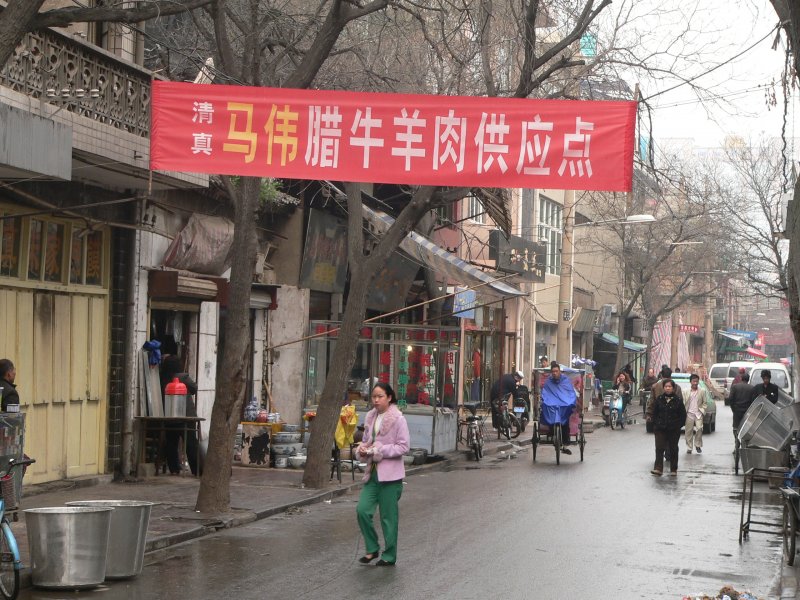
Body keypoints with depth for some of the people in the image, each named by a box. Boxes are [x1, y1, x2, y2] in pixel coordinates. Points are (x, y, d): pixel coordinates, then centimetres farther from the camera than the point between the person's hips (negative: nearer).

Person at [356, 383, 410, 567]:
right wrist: (362, 449, -2)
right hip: (372, 472, 6)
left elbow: (403, 446, -13)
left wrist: (379, 450, -18)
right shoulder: (370, 417, 10)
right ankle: (372, 549, 13)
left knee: (388, 516, 2)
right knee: (362, 510, -4)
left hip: (390, 474, -6)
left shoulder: (398, 419, -10)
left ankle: (389, 556, 15)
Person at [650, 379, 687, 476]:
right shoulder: (659, 399, 3)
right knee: (659, 448, -10)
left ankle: (673, 469, 19)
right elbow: (654, 413, 9)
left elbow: (683, 415, 3)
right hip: (660, 429, 0)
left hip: (674, 429, 0)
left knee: (673, 449, 9)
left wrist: (678, 425, -4)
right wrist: (656, 423, 0)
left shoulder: (678, 400, -1)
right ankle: (658, 468, -14)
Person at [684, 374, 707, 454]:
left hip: (698, 414, 0)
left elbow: (705, 402, 8)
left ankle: (698, 445, 7)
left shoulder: (702, 392, 5)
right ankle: (689, 448, 11)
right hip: (689, 414, 0)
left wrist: (702, 410, -4)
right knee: (689, 431, 2)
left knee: (699, 428, -14)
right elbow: (683, 403, 3)